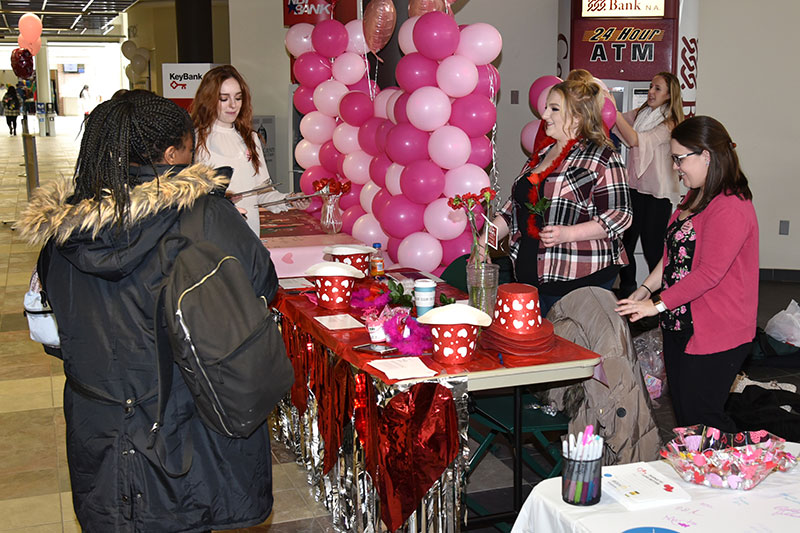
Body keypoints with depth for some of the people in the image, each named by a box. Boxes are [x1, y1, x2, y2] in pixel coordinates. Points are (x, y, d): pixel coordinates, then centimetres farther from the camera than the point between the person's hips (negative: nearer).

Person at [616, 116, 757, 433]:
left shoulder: (730, 208, -21)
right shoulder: (695, 198, 13)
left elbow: (709, 273, -25)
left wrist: (657, 305, -20)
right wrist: (645, 290, 6)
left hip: (715, 335, -10)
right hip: (679, 324, 10)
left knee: (700, 417, -3)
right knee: (682, 412, 16)